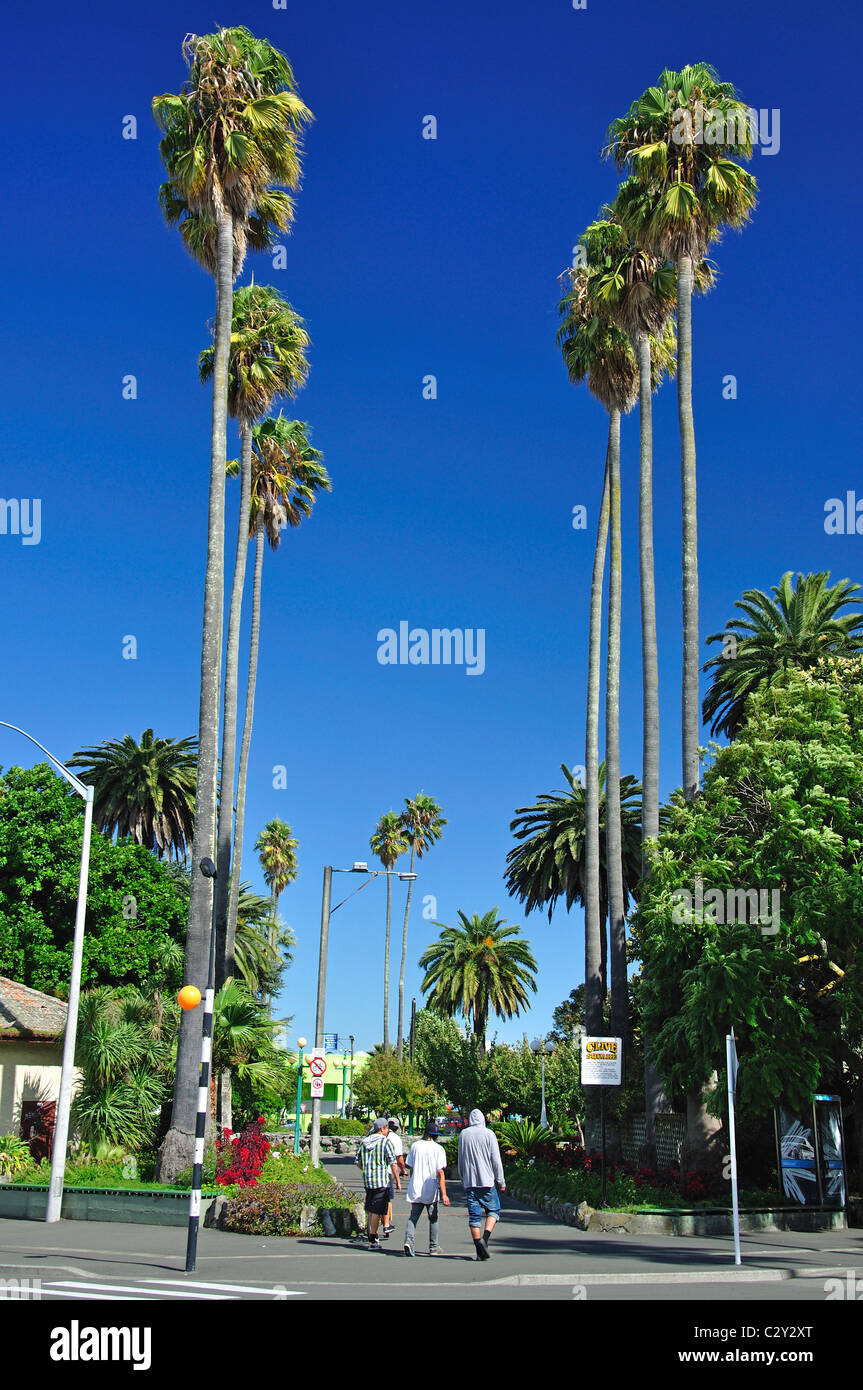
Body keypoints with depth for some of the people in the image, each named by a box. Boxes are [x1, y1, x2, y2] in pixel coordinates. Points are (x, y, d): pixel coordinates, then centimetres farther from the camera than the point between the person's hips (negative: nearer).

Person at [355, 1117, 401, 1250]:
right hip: (382, 1180, -6)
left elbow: (357, 1162, 14)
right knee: (377, 1211, -3)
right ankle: (372, 1240, -3)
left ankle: (372, 1237, 20)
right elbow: (393, 1163, -10)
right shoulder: (386, 1142, -7)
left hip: (367, 1180, 6)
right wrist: (398, 1181, -6)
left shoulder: (364, 1142, 11)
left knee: (371, 1210, 16)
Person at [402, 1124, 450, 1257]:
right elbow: (440, 1172, -11)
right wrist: (444, 1194, -11)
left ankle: (409, 1240, -17)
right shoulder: (438, 1149, -6)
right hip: (431, 1190, -2)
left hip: (415, 1189, 2)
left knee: (413, 1216, 5)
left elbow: (410, 1168, 10)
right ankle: (434, 1247, 16)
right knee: (433, 1218, 12)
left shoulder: (415, 1145, 5)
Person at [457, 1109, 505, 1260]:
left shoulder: (463, 1134, 7)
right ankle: (485, 1237, -13)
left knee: (474, 1215, 4)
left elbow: (460, 1160, 13)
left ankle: (480, 1252, -1)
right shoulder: (489, 1134, -3)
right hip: (486, 1180, -3)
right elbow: (496, 1160, -4)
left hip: (469, 1181, 3)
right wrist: (501, 1181, 3)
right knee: (493, 1210, 10)